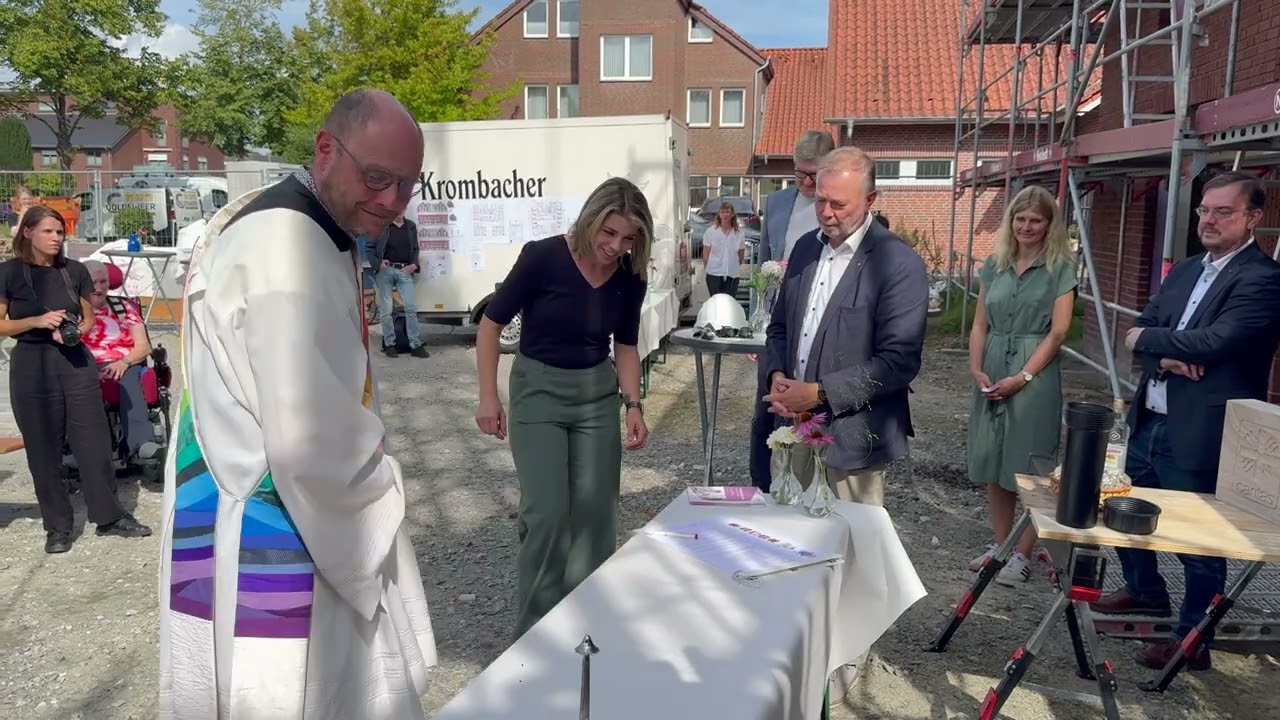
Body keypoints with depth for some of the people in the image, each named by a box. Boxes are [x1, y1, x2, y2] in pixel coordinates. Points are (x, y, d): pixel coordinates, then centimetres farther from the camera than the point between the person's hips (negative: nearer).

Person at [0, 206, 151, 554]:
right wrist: (38, 321, -18)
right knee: (44, 450, 5)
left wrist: (76, 330, -6)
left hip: (75, 361, 3)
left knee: (94, 441, 3)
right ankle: (57, 525, 15)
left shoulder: (75, 270, 6)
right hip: (32, 366, -3)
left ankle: (110, 516, 13)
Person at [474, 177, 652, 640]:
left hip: (598, 393, 4)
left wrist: (633, 404, -3)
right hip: (538, 391, -4)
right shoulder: (543, 257, -18)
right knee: (547, 513, -8)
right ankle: (535, 629, 11)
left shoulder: (630, 277, -6)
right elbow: (491, 324, -9)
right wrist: (488, 396, -11)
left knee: (596, 511, 6)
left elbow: (625, 345, 8)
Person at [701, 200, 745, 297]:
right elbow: (705, 253, 4)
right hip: (714, 274, -2)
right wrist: (707, 268, 4)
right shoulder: (710, 231, 0)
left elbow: (740, 253, 12)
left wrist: (738, 267, 11)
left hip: (732, 275, 2)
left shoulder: (739, 233, 5)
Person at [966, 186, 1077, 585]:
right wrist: (975, 368, -5)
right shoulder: (994, 265, 10)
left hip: (1035, 374, -4)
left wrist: (1022, 376, -16)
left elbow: (1057, 332, -9)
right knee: (992, 464, 9)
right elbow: (980, 325, 10)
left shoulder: (1060, 268, -2)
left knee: (1029, 467, 2)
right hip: (992, 372, 5)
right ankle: (1000, 544, 21)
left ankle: (1022, 554, 11)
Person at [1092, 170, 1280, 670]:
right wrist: (1166, 356, -16)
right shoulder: (1184, 271, 12)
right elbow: (1141, 331, 6)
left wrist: (1147, 340, -9)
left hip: (1200, 433, -8)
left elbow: (1213, 341, -26)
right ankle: (1146, 591, 47)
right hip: (1148, 421, 8)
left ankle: (1193, 641, 23)